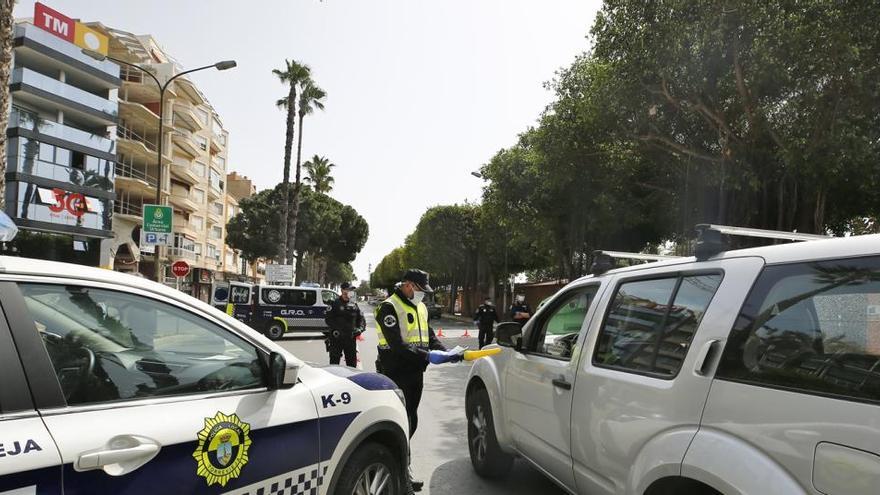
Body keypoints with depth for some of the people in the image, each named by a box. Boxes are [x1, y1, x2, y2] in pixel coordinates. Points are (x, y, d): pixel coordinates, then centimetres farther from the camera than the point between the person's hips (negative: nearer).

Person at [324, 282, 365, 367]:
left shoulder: (354, 305, 11)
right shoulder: (335, 304, -2)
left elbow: (361, 319, 15)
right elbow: (327, 318, -6)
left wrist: (360, 328, -4)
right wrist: (335, 329, -17)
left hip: (350, 338, 4)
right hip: (336, 338, -4)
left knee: (352, 362, 10)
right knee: (334, 360, 1)